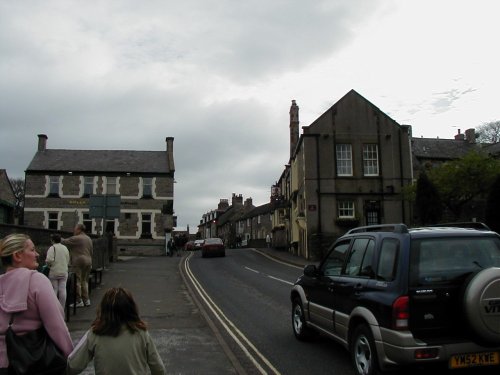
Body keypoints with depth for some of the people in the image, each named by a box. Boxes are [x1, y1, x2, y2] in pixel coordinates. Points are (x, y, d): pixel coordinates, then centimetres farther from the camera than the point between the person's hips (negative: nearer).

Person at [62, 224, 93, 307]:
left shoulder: (75, 238, -9)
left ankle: (79, 301, -2)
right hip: (88, 261, 8)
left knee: (77, 281, -3)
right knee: (85, 281, 14)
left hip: (78, 262, -8)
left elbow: (65, 242, -4)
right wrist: (90, 264, 24)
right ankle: (86, 300, 15)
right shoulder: (89, 239, 15)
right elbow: (91, 251, 19)